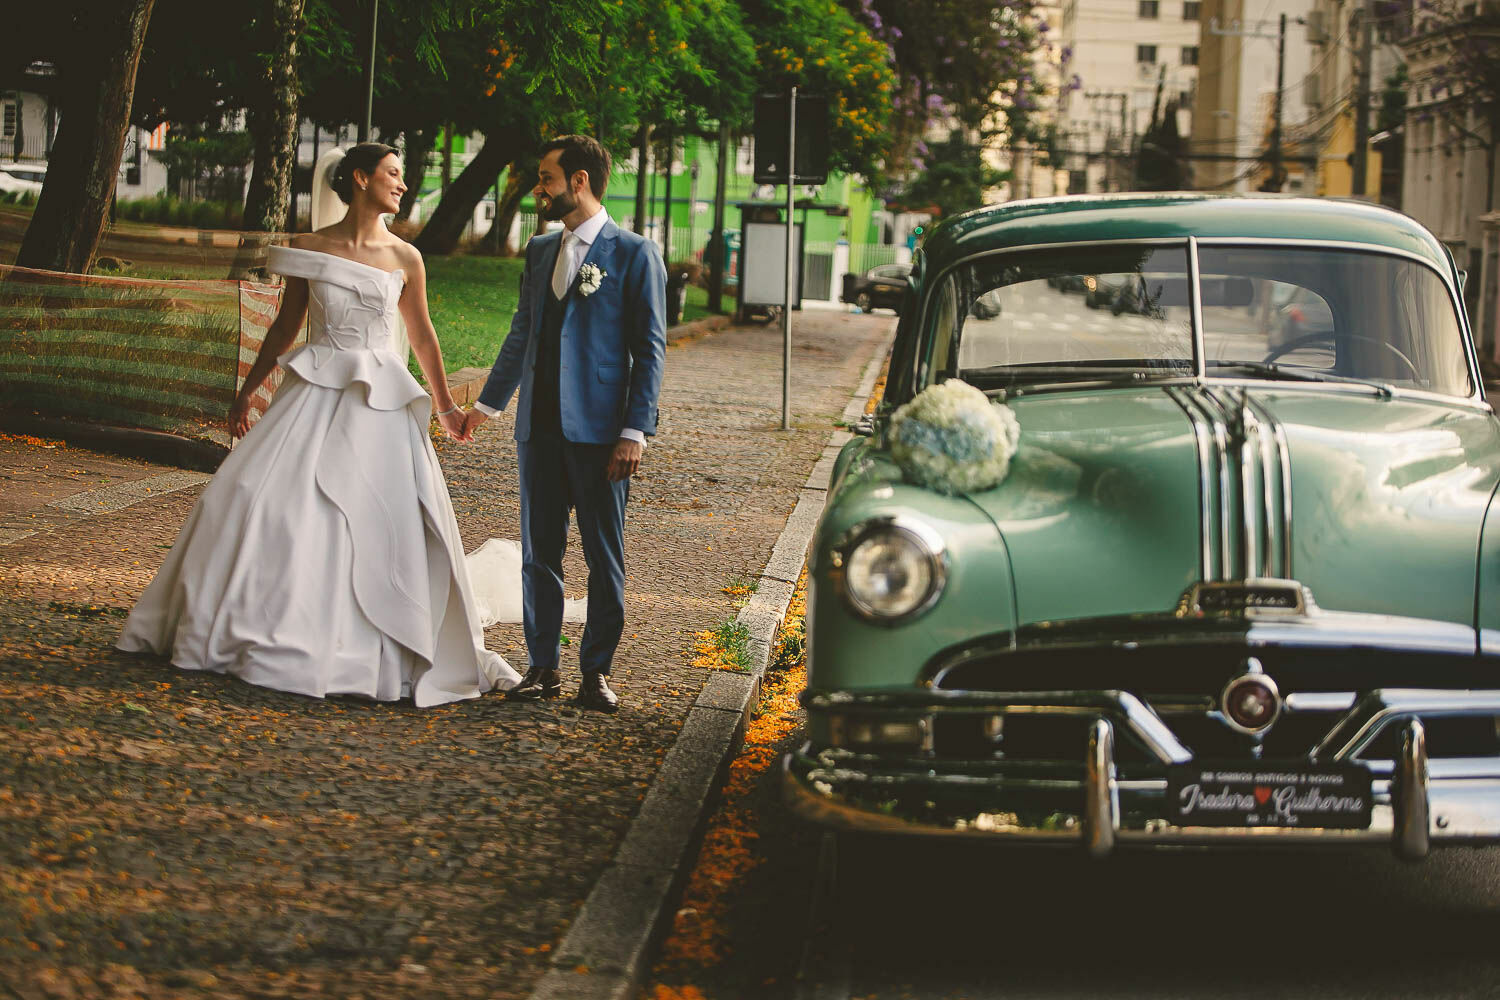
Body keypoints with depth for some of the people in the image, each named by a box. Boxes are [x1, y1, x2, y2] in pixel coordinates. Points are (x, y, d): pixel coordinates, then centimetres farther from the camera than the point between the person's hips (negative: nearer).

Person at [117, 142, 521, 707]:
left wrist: (443, 405, 18)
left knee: (387, 520, -5)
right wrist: (246, 394, 13)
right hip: (315, 390, 0)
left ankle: (380, 650, 9)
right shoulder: (310, 250, 3)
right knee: (270, 500, -6)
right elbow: (284, 328, 11)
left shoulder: (404, 259, 4)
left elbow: (422, 335, 14)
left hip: (379, 400, 0)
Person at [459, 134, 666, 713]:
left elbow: (650, 350, -6)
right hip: (539, 426, 6)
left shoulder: (634, 255, -3)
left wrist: (634, 432, -12)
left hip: (599, 427, -6)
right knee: (539, 551, 7)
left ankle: (596, 671, 10)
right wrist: (487, 404, 22)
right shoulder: (539, 252, 15)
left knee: (604, 556, 1)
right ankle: (543, 666, 14)